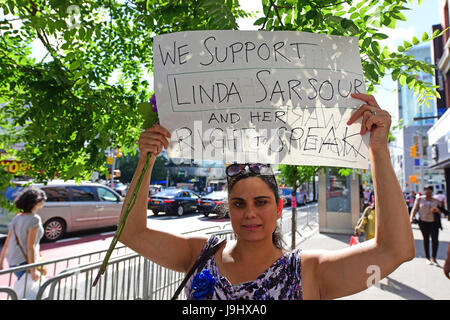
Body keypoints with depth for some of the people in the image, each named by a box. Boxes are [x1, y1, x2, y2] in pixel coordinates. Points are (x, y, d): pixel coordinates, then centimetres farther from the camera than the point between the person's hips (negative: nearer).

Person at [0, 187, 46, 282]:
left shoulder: (16, 218, 8)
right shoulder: (34, 219, -15)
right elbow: (30, 246, -19)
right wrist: (33, 270, -18)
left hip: (13, 263, 8)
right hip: (25, 263, -8)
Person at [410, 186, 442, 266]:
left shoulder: (436, 201, 7)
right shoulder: (419, 199, 3)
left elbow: (440, 212, 11)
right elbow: (415, 209, 4)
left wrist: (437, 210, -13)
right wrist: (411, 218, -9)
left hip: (434, 222, 1)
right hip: (423, 222, -1)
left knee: (435, 240, -7)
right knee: (426, 240, 6)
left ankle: (433, 258, 10)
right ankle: (427, 258, 17)